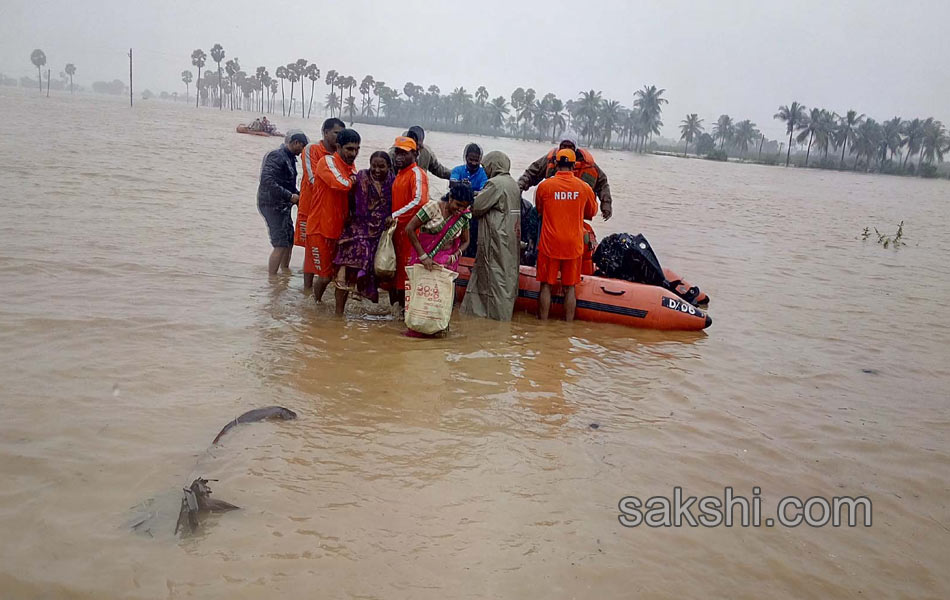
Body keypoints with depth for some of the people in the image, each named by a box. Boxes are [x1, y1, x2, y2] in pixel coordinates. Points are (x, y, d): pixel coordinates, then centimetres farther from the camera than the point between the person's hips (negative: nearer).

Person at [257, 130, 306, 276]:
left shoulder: (289, 158, 14)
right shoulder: (277, 157, -17)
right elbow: (267, 181, -27)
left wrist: (298, 195, 8)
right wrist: (290, 196, -23)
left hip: (283, 206, 10)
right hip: (272, 205, -10)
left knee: (289, 240, 17)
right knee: (281, 244, -10)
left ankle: (285, 270, 32)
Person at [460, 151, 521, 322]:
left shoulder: (496, 183, -14)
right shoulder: (513, 183, 15)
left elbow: (477, 207, -13)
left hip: (497, 239, -9)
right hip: (511, 237, 9)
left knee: (497, 277, -3)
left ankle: (500, 317, 1)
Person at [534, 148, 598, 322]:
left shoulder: (544, 186, -6)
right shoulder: (585, 188, -2)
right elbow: (592, 213, 14)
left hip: (549, 243, -1)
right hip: (573, 245, 1)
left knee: (546, 286, 8)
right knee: (569, 288, 8)